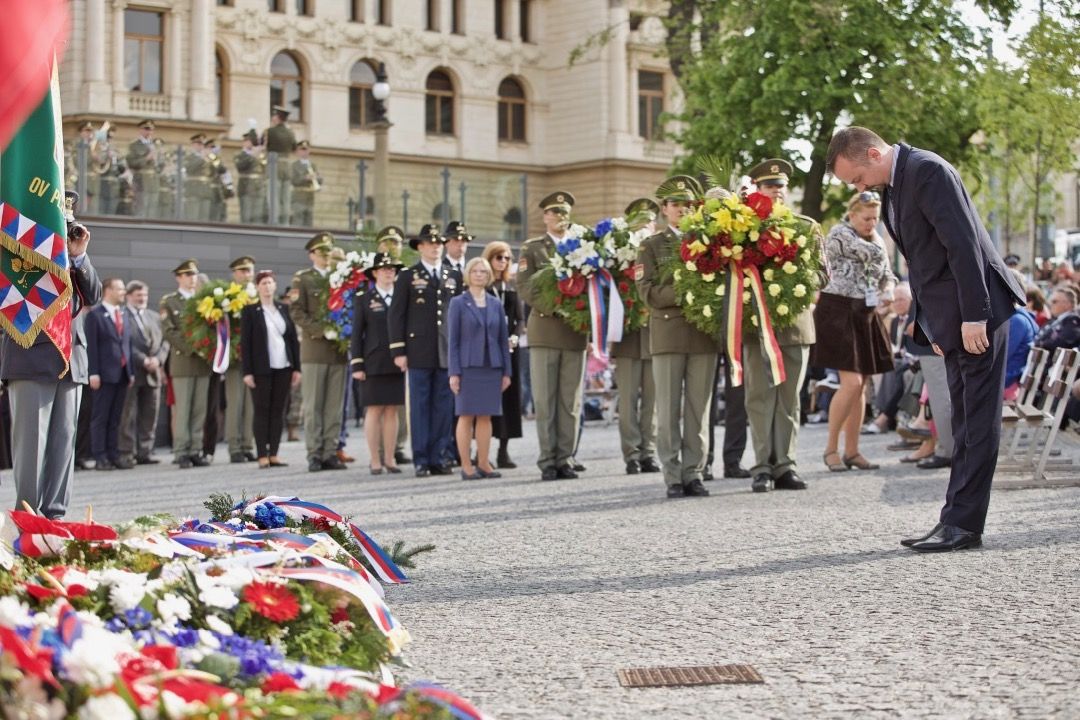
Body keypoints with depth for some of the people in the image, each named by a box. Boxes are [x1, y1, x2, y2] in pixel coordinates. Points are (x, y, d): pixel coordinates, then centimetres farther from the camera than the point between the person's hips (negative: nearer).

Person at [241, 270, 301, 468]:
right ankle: (262, 456, 1)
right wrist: (247, 371, -10)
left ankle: (274, 454, 7)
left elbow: (293, 338, 11)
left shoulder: (283, 309, 11)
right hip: (261, 369, -4)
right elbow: (245, 342, -3)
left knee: (278, 411, 3)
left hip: (283, 368, 4)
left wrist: (296, 367, 6)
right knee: (261, 410, 0)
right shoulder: (250, 311, 0)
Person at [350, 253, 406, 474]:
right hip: (373, 364, -2)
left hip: (396, 363, 3)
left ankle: (389, 458, 9)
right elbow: (357, 334, 2)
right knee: (374, 411, -2)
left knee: (392, 411, 4)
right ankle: (375, 460, 2)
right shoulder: (363, 300, 5)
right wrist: (357, 365, -5)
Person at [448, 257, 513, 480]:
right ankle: (466, 466, 1)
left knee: (486, 416, 5)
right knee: (466, 416, -2)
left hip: (491, 367, 3)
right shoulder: (458, 303, 1)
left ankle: (483, 463, 9)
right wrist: (454, 372, -9)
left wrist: (506, 371, 6)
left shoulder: (496, 304, 10)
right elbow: (453, 340, -2)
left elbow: (503, 339, 11)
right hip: (468, 367, -3)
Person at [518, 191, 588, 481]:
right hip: (544, 330, -2)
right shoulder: (532, 248, 7)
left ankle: (565, 460, 6)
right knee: (544, 401, -2)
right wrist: (553, 308, -16)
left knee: (571, 402, 2)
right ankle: (547, 461, 0)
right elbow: (525, 286, -3)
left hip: (575, 332, 2)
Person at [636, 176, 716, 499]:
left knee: (699, 409, 2)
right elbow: (649, 293, -4)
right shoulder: (651, 246, 8)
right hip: (668, 335, -2)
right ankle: (673, 477, 2)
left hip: (704, 335, 2)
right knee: (669, 410, -1)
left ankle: (693, 474, 7)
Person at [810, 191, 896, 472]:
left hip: (865, 315, 8)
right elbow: (873, 254, -19)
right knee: (851, 382, -16)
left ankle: (851, 451, 13)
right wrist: (872, 238, 2)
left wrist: (887, 290, -3)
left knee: (861, 386, 6)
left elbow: (887, 273, 18)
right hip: (839, 313, -8)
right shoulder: (839, 233, -9)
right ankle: (831, 448, -5)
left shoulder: (875, 238, 17)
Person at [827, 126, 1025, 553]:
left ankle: (963, 524, -6)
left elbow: (963, 245, -21)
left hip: (977, 312, -10)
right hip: (949, 318, 10)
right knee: (965, 422, 10)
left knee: (977, 419, -6)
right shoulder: (892, 185, 14)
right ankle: (958, 520, 13)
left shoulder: (928, 171, -16)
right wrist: (931, 325, 14)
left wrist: (973, 317, -22)